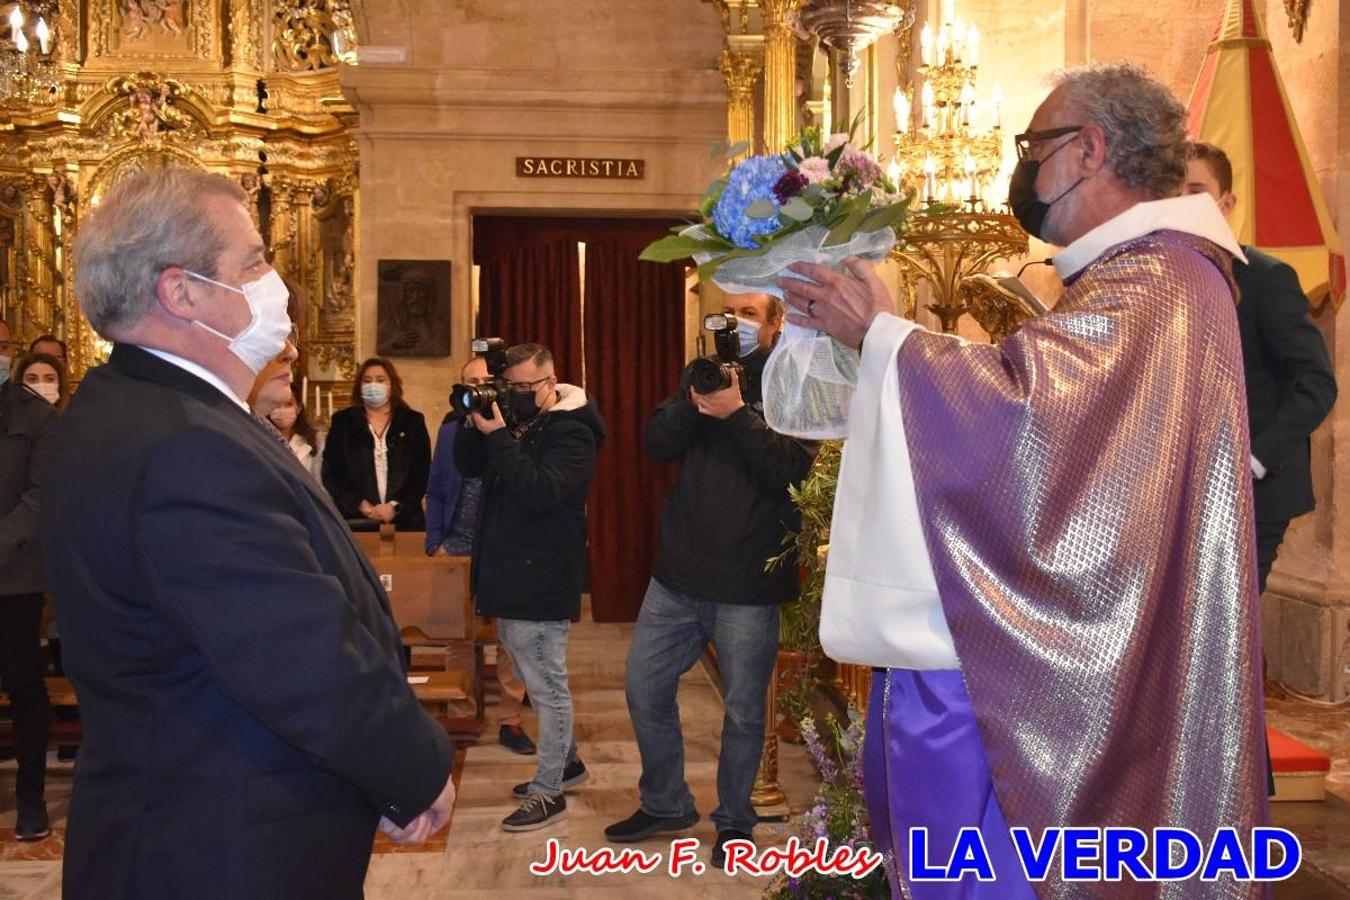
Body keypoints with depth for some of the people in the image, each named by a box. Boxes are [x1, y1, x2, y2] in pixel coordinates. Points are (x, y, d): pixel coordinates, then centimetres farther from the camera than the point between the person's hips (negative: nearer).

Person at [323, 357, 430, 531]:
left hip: (404, 520, 0)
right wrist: (362, 505, -10)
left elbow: (422, 473, 3)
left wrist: (395, 506, -10)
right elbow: (330, 474, 3)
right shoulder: (343, 422, 9)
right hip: (355, 520, 0)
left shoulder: (412, 422, 9)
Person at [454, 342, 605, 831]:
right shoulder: (516, 423, 13)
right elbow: (467, 467, 10)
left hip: (541, 582, -9)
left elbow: (540, 491, -26)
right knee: (540, 683, 19)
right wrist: (476, 423, -6)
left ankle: (548, 792, 7)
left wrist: (497, 437, -26)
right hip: (510, 577, 9)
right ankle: (565, 761, 35)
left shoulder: (570, 434, -13)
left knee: (546, 687, 0)